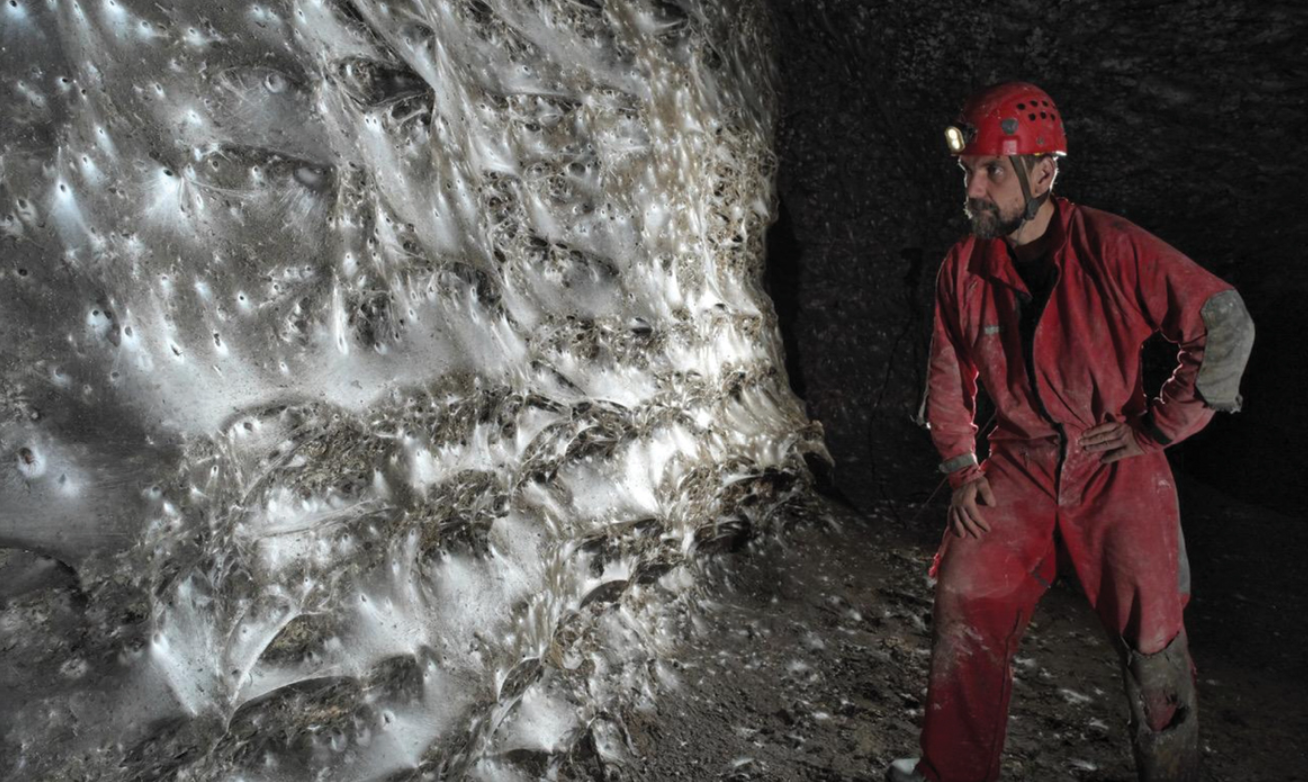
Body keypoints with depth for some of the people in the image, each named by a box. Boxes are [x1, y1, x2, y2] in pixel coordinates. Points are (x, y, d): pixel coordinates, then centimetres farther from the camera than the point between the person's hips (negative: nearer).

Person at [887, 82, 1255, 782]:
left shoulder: (1115, 250, -16)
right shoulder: (963, 269, -4)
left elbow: (1225, 325, -11)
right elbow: (949, 376, 8)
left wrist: (1156, 427, -9)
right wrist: (962, 468, 3)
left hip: (1117, 471, -3)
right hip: (1017, 470, 3)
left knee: (1151, 640, 5)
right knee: (964, 611, 3)